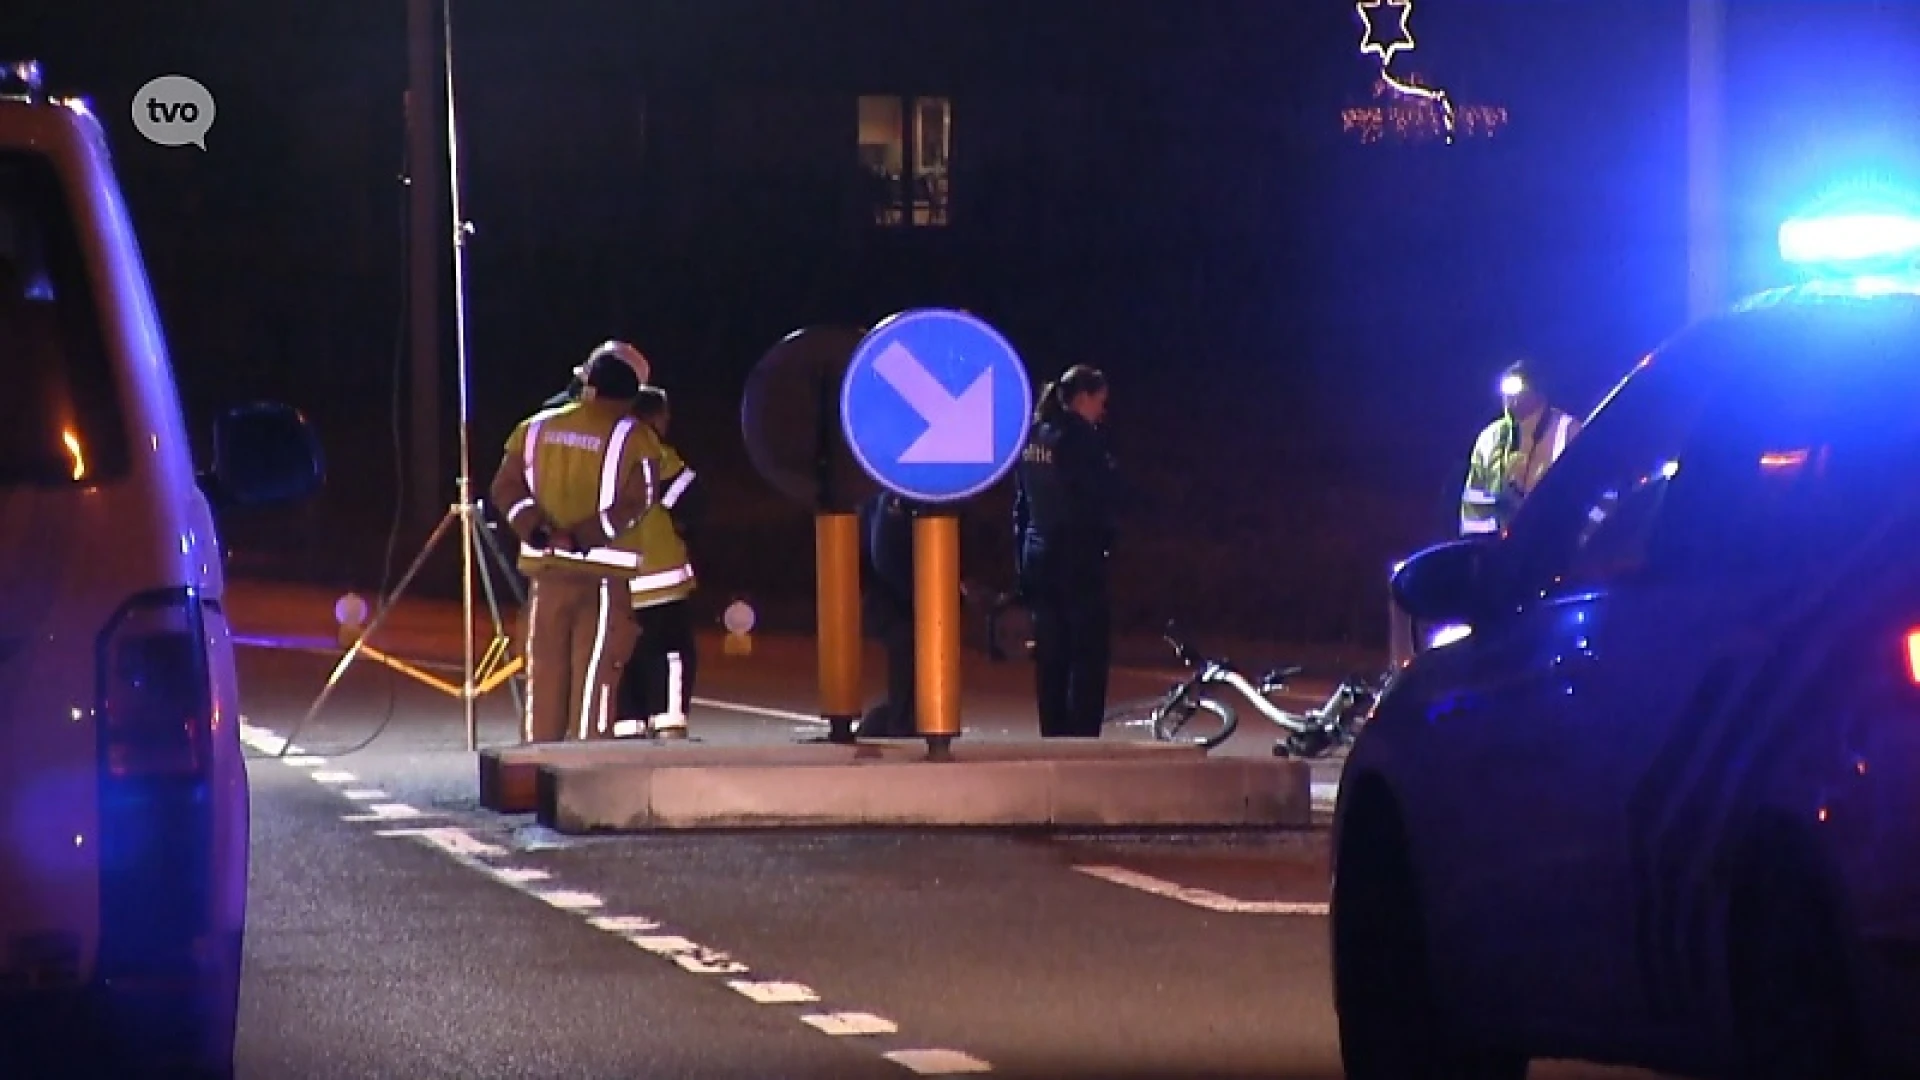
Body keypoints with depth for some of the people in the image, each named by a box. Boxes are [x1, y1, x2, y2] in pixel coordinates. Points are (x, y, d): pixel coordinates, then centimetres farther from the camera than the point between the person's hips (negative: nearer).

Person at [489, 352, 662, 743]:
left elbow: (506, 488, 2)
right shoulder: (634, 438, -4)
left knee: (545, 671, 9)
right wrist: (583, 538, -13)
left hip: (546, 569, 4)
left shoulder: (536, 428, 8)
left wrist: (537, 531, -7)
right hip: (603, 577, -4)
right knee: (595, 674, -3)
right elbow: (633, 504, -13)